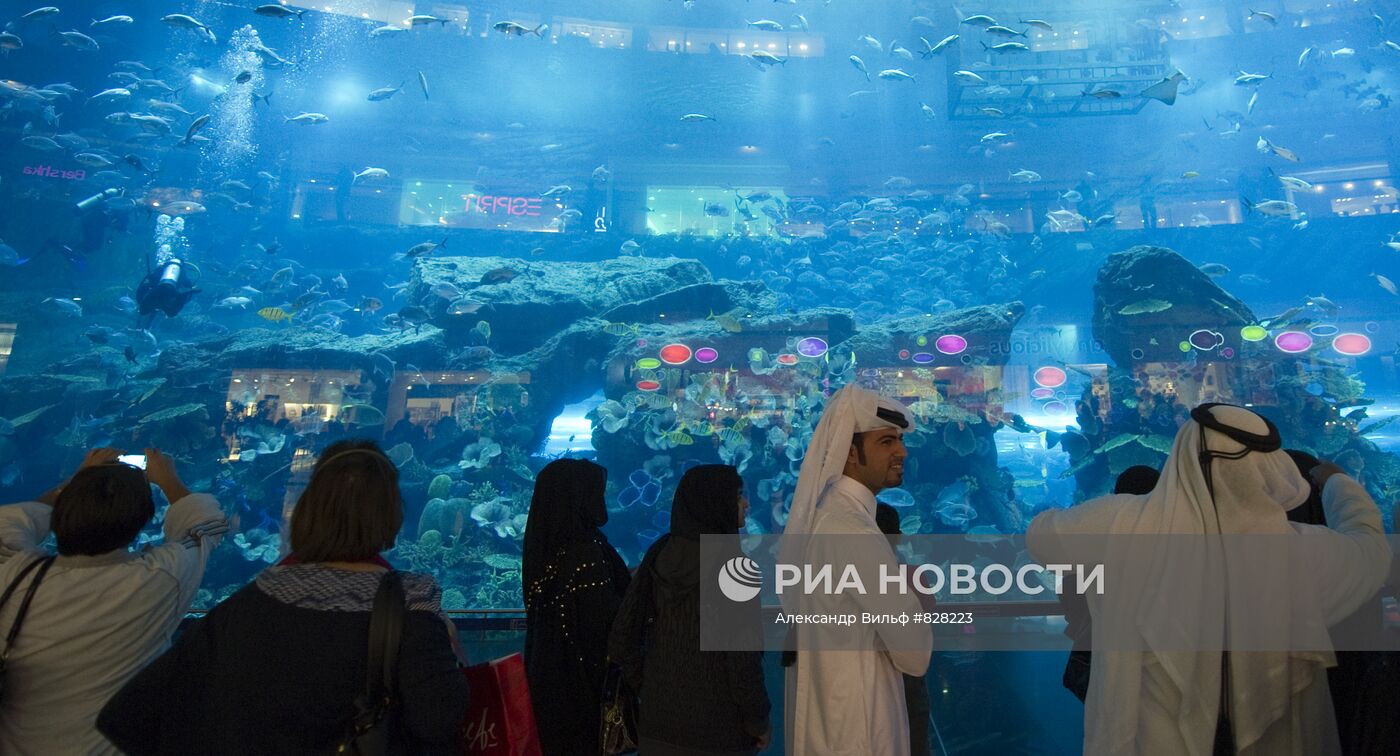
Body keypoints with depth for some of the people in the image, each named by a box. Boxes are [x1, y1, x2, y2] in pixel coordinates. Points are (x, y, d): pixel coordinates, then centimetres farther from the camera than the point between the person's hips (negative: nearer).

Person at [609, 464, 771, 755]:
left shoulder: (659, 554, -4)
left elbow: (621, 641, -2)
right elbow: (743, 659, -18)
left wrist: (648, 686, 11)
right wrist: (758, 722, -4)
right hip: (718, 730, -4)